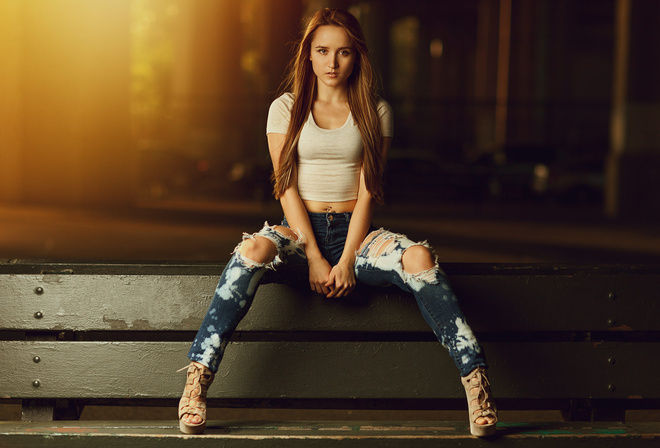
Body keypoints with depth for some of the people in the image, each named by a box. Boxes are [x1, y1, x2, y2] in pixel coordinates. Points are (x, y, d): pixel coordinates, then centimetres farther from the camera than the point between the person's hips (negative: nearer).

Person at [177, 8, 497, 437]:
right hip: (299, 228, -1)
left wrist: (347, 260, -12)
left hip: (354, 229, 1)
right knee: (254, 250, -36)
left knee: (420, 258, -31)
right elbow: (287, 187, -1)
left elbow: (367, 192, 1)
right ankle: (197, 379, -41)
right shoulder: (286, 108, 7)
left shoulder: (375, 112, 8)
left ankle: (475, 377, -34)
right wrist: (314, 257, -13)